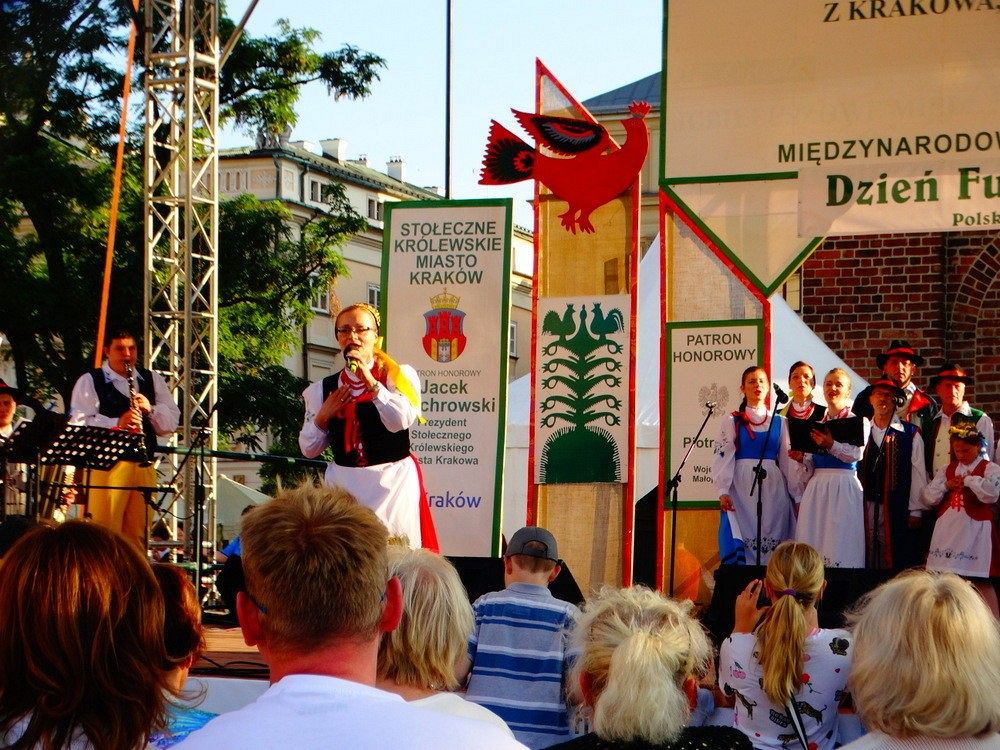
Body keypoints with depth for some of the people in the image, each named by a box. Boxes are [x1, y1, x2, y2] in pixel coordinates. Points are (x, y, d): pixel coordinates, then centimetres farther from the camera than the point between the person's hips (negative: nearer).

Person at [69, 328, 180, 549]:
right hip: (106, 465, -4)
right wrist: (117, 423, -24)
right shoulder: (90, 381, 4)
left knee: (138, 536, 5)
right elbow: (79, 423, -10)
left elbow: (171, 423, 11)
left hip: (144, 467, 4)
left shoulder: (153, 380, 17)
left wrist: (149, 409, -9)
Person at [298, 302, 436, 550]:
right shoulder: (322, 389, 11)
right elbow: (308, 449, 12)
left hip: (392, 482, -3)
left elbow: (402, 421, -15)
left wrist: (370, 382, -18)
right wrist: (323, 416, -4)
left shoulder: (399, 376, 3)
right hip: (343, 484, 3)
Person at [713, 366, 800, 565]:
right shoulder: (732, 423, 6)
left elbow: (788, 460, 11)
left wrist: (798, 496, 5)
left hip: (773, 488, 2)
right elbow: (722, 458, -1)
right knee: (742, 546, -7)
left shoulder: (779, 423, 12)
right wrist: (722, 492, -13)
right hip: (742, 487, -2)